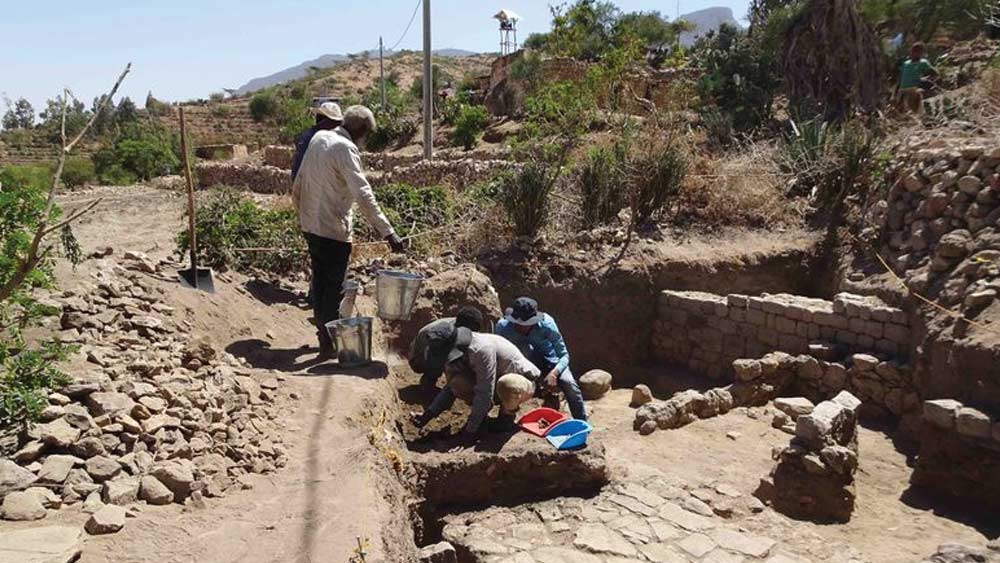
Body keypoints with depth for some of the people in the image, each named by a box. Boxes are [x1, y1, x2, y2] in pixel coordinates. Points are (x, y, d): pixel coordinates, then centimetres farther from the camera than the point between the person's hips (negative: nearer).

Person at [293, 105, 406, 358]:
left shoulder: (318, 138, 7)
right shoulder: (345, 149, -18)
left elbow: (297, 187, 14)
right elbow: (364, 195, -27)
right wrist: (388, 233, -29)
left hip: (310, 225, 8)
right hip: (333, 230, -8)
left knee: (320, 280, 20)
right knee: (334, 287, 2)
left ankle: (323, 331, 34)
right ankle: (329, 343, 9)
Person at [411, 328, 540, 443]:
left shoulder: (482, 349, -35)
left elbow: (485, 394, -33)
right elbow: (450, 387, 1)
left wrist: (470, 431, -27)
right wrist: (427, 415, -9)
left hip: (524, 381, -6)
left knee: (508, 386, -42)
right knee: (457, 383, -18)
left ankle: (508, 413, -8)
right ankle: (481, 414, 7)